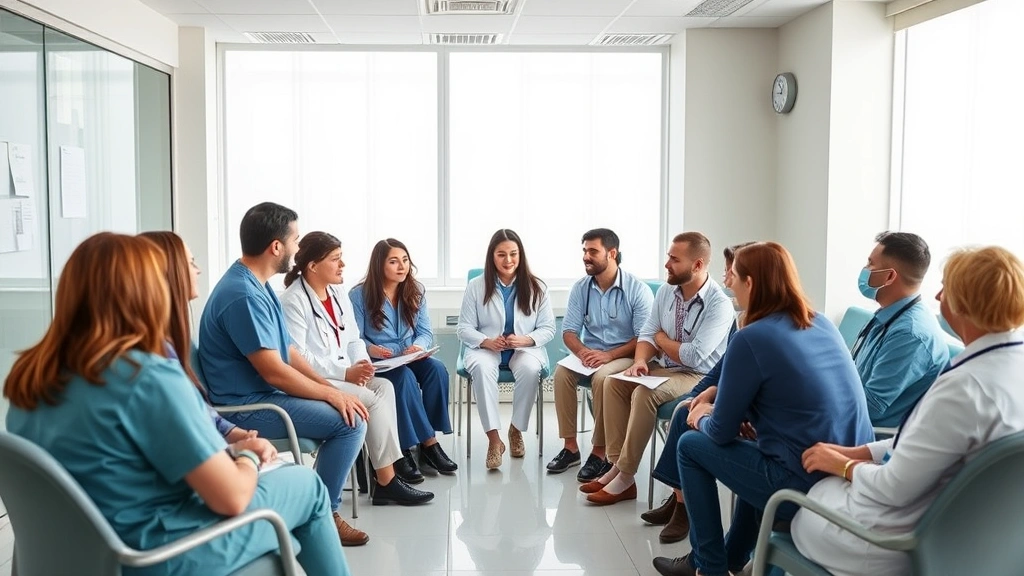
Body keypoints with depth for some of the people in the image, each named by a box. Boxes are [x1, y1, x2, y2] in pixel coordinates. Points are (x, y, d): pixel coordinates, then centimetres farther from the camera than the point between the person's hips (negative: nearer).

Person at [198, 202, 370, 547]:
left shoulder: (256, 285, 10)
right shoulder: (243, 295, -23)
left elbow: (288, 350, 11)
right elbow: (274, 372, -24)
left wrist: (331, 388, 1)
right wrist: (332, 394, -13)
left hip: (263, 395, 10)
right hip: (247, 407, -10)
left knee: (356, 403, 9)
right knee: (350, 422, -16)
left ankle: (322, 503, 18)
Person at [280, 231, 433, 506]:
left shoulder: (339, 292, 11)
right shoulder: (293, 301, -13)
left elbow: (353, 339, 13)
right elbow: (298, 358, -19)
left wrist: (361, 364, -9)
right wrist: (345, 373, -22)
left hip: (343, 375, 8)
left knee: (384, 386, -17)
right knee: (371, 400, -23)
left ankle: (392, 461, -15)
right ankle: (386, 481, -15)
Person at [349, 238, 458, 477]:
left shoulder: (416, 292, 8)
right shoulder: (359, 295, -4)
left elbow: (426, 332, 5)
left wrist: (418, 346, -18)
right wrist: (370, 349, -29)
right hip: (377, 363, -4)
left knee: (437, 369, -27)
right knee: (405, 376, -35)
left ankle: (408, 447, -23)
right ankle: (428, 442, -26)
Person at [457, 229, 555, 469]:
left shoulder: (536, 287, 2)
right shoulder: (476, 286, 0)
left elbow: (548, 328, 1)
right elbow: (464, 328, 0)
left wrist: (524, 340, -19)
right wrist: (487, 341, -20)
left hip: (525, 348, 1)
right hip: (486, 348, 0)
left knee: (530, 369, -35)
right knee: (482, 368, -36)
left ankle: (516, 430, -10)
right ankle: (493, 440, -30)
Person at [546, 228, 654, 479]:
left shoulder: (637, 289, -11)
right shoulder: (580, 288, 3)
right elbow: (569, 331, 3)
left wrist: (608, 355, -26)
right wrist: (582, 351, -20)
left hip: (624, 356, -4)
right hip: (589, 355, 4)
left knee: (602, 378, -34)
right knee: (561, 371, -24)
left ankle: (600, 452, -22)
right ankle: (570, 447, -17)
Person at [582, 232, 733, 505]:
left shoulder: (719, 304, -21)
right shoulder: (666, 290, 2)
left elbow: (694, 357, -26)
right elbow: (648, 334, 5)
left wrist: (662, 339, -8)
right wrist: (640, 360, -17)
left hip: (698, 377, -7)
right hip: (662, 368, 8)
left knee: (644, 393, -31)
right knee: (614, 382, -12)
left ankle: (624, 476, -20)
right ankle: (616, 465, -10)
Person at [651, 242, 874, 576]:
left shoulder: (751, 338, -14)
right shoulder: (822, 324, 9)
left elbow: (722, 432, -6)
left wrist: (703, 418, 15)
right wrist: (718, 392, 20)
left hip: (807, 488, -8)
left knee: (691, 445, 11)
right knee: (757, 451, 34)